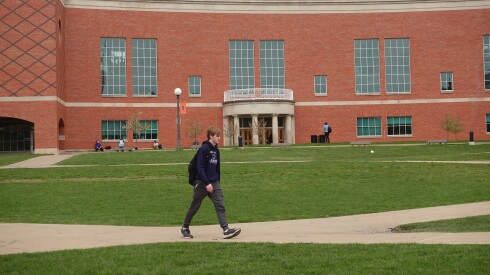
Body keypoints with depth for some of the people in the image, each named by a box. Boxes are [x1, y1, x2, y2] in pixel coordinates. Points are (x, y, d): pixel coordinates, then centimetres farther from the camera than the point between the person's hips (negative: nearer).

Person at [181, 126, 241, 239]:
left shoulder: (216, 150, 10)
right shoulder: (203, 149, -13)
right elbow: (200, 168, -18)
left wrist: (217, 182, 17)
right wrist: (207, 183, -21)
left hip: (214, 183, 6)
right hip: (202, 183, -6)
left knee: (220, 205, -8)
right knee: (194, 207, 7)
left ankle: (226, 230, -15)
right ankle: (185, 228, 24)